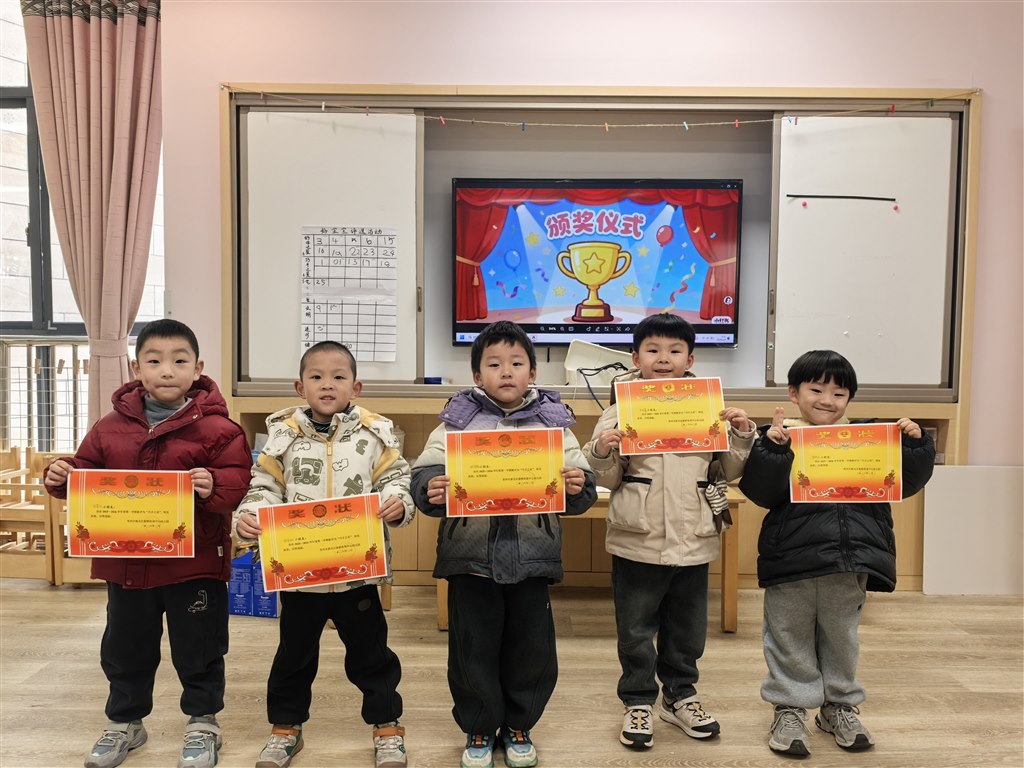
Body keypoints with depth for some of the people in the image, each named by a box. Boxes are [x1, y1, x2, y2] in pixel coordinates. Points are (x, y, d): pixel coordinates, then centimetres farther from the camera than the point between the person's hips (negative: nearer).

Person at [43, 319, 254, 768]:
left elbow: (239, 477, -14)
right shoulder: (112, 426, 2)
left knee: (198, 649, 10)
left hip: (195, 562, -4)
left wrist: (214, 486, -34)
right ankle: (124, 722, 41)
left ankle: (202, 723, 31)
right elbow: (87, 473, 11)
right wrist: (61, 477, -10)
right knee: (124, 648, 20)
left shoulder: (215, 427, -11)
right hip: (126, 561, 4)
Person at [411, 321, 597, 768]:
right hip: (471, 559, -1)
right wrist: (431, 491, -25)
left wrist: (578, 487, -21)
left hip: (531, 559, 1)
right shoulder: (457, 421, 1)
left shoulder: (553, 423, 2)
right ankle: (479, 729, 33)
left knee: (531, 649, 13)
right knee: (473, 649, 11)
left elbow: (581, 493, 1)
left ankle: (518, 727, 36)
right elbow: (423, 475, -4)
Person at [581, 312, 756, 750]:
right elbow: (607, 479, -1)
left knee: (687, 630, 19)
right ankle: (638, 702, 29)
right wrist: (601, 451, -21)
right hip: (637, 542, -2)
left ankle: (680, 695, 38)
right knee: (635, 631, 11)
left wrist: (742, 436, -6)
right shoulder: (622, 408, -4)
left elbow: (727, 471, 9)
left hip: (694, 541, 3)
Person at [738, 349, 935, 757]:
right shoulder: (779, 438, -5)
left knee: (841, 638, 20)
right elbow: (760, 493, -14)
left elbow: (906, 482, 10)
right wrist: (771, 447, -27)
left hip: (850, 562, 4)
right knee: (791, 640, 10)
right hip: (792, 560, -3)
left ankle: (840, 706, 37)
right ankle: (790, 708, 25)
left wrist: (915, 444, -5)